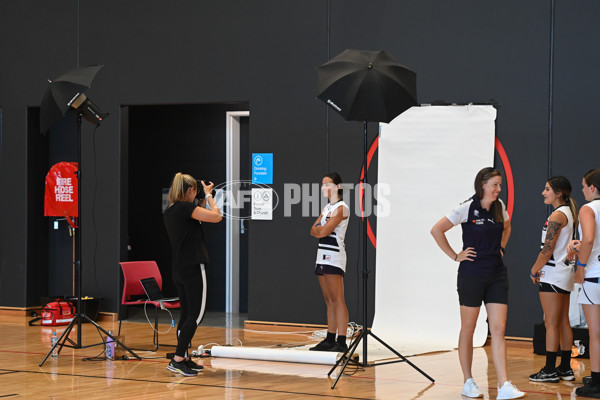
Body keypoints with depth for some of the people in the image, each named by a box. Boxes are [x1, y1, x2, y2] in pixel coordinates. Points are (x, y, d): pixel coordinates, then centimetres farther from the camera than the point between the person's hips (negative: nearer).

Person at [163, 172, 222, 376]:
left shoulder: (170, 211, 12)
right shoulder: (185, 208, -15)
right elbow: (216, 216, -16)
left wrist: (204, 200, 20)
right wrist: (208, 195, -1)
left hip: (179, 270, 9)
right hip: (192, 269, -9)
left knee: (186, 314, 14)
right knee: (194, 315, -6)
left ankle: (184, 359, 18)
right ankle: (177, 360, -10)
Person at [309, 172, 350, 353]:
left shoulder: (341, 208, -9)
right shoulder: (327, 207, 20)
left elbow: (324, 232, -17)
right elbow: (314, 230, 14)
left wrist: (321, 229, 4)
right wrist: (321, 229, -5)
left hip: (334, 256, -10)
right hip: (323, 255, 10)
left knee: (337, 299, -13)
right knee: (329, 300, 11)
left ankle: (342, 342, -17)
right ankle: (330, 339, 14)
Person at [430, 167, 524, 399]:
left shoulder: (500, 207, 7)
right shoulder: (467, 208, -9)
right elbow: (437, 230, -9)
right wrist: (455, 256, -8)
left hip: (497, 275, 4)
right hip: (472, 274, -4)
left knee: (498, 330, -4)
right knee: (468, 330, 5)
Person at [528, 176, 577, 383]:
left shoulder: (557, 215, -16)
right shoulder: (569, 212, 13)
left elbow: (548, 249, -18)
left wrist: (534, 270, -6)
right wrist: (540, 268, 14)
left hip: (553, 274, -10)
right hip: (565, 272, 10)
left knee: (551, 323, -5)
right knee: (563, 322, 12)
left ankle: (550, 371, -2)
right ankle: (565, 368, 16)